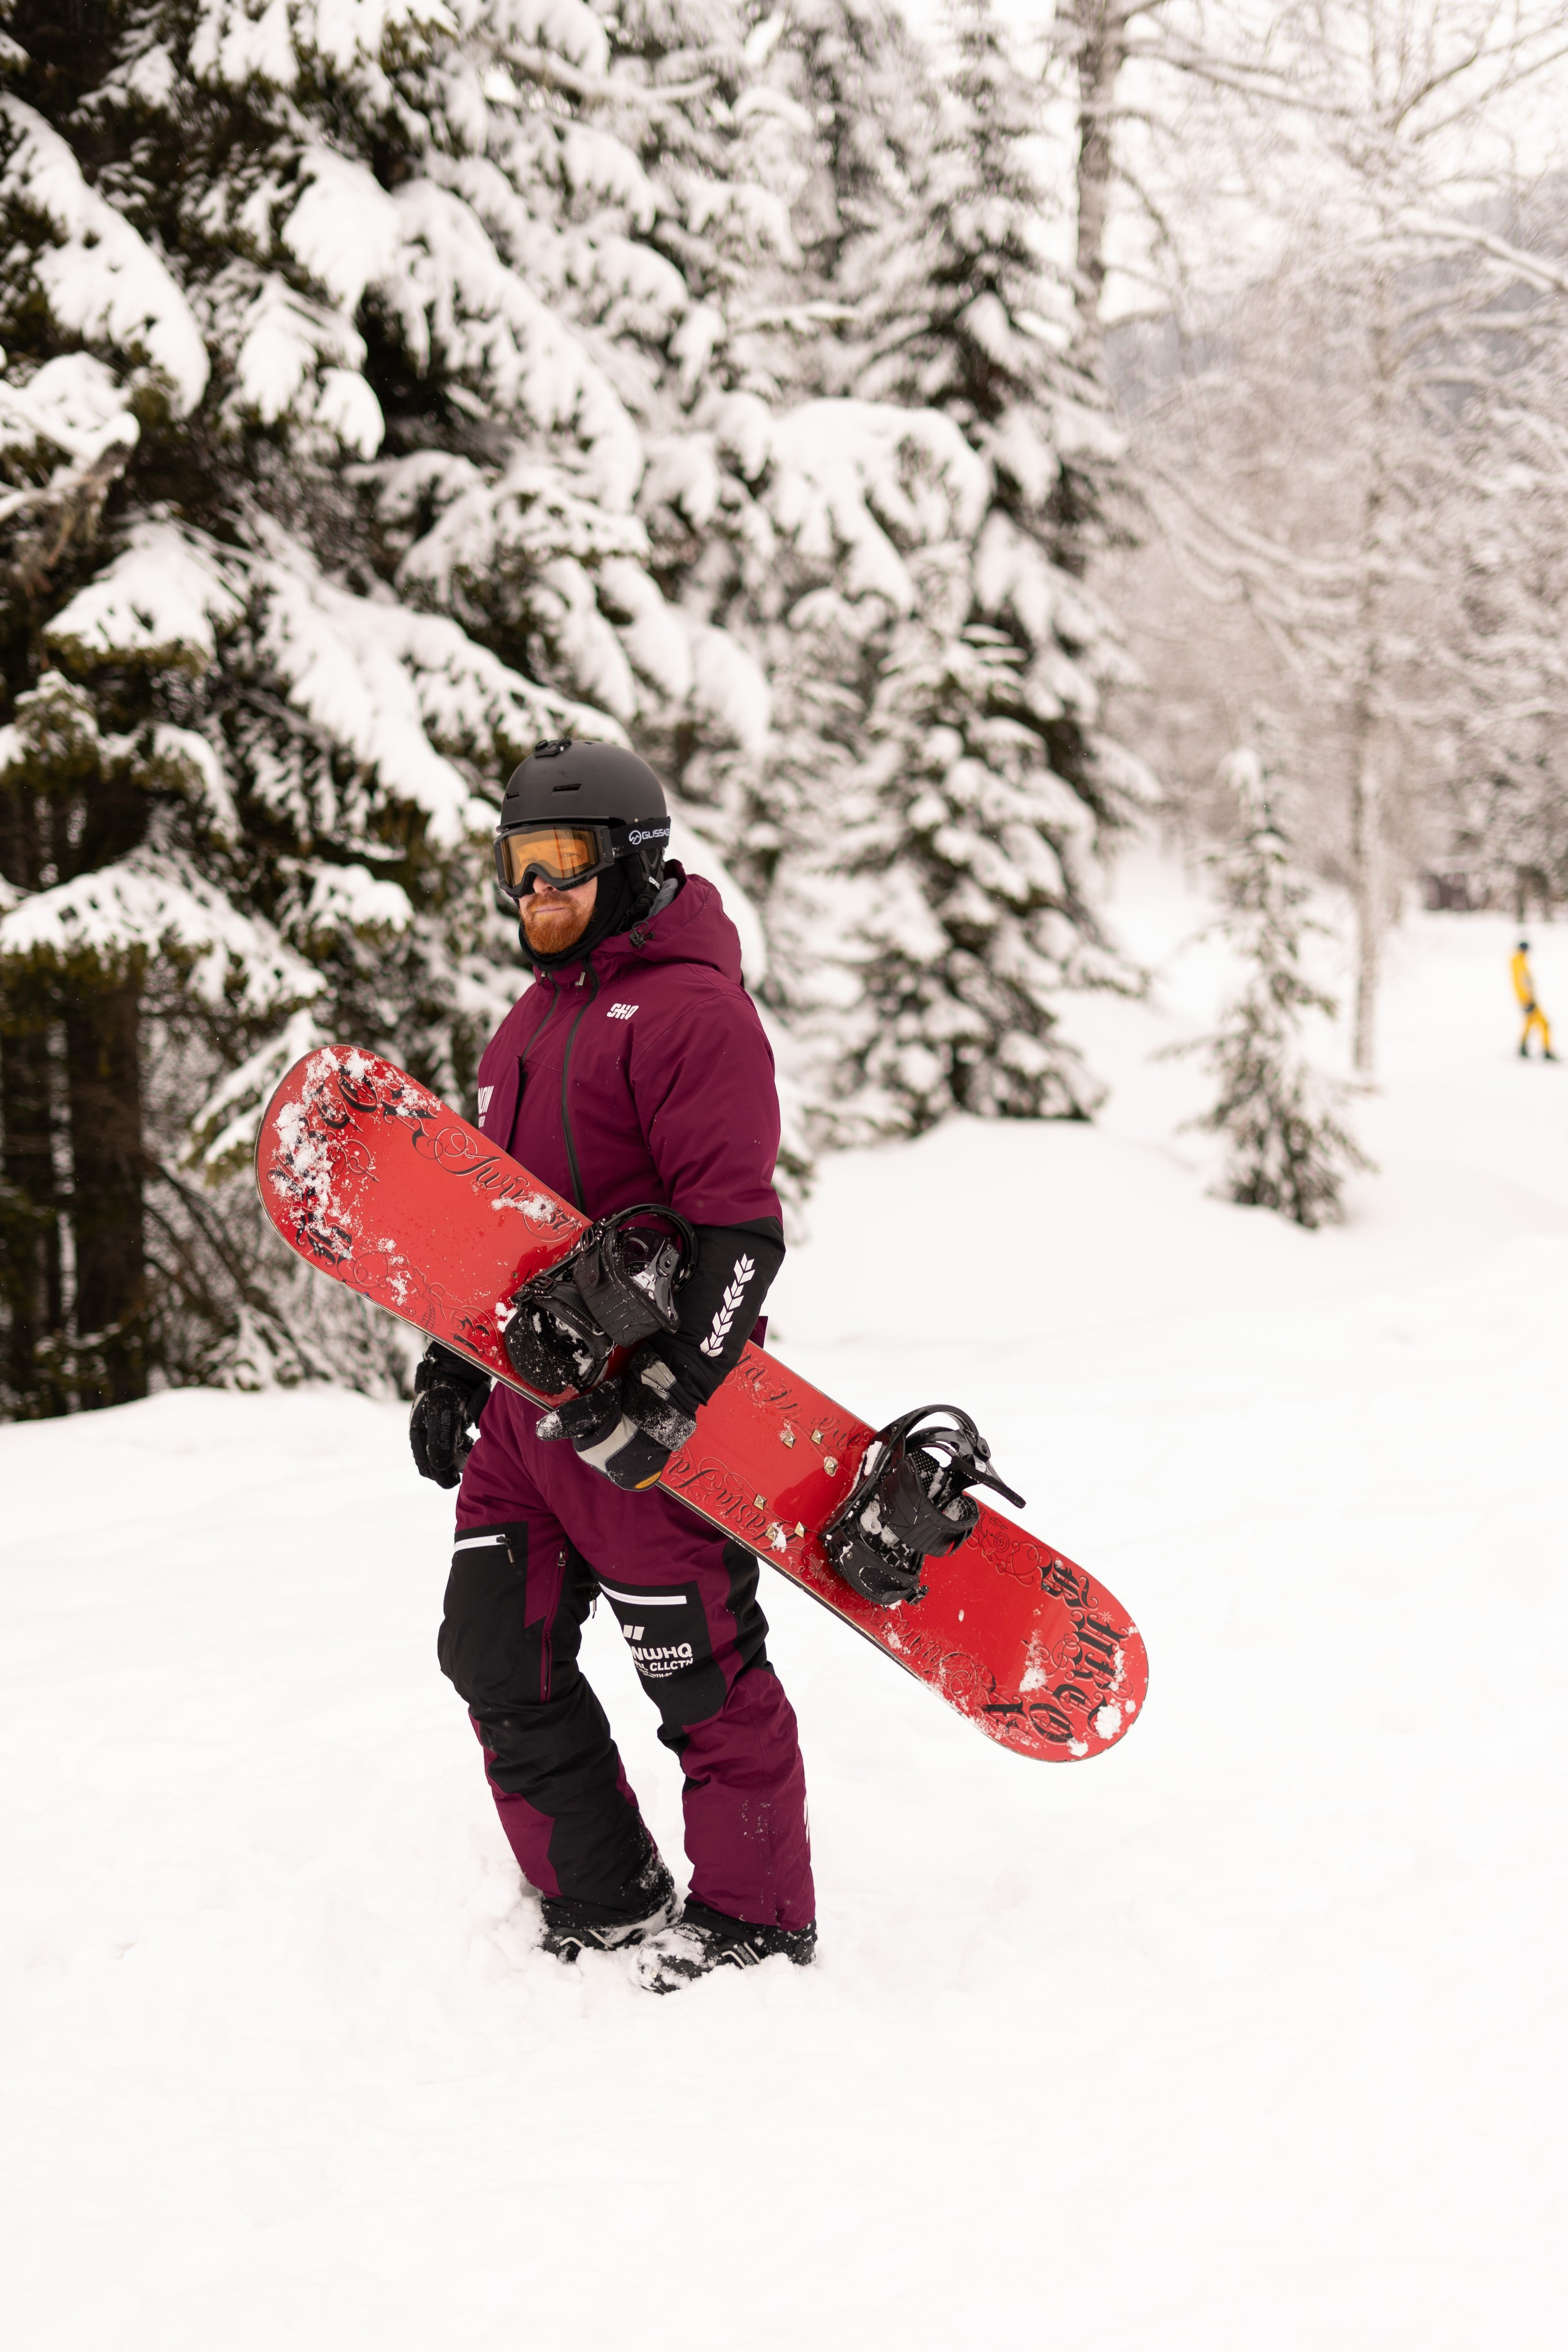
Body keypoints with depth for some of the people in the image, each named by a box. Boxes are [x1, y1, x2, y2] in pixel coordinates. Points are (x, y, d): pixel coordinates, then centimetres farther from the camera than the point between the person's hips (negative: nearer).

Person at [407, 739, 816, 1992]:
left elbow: (738, 1233, -18)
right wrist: (451, 1365, 22)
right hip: (529, 1400, 9)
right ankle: (607, 1908, 22)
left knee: (702, 1673, -1)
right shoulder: (535, 1018, 17)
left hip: (643, 1410, -9)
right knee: (499, 1656, 10)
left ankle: (754, 1924, 14)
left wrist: (667, 1398, -24)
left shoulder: (690, 1008, -12)